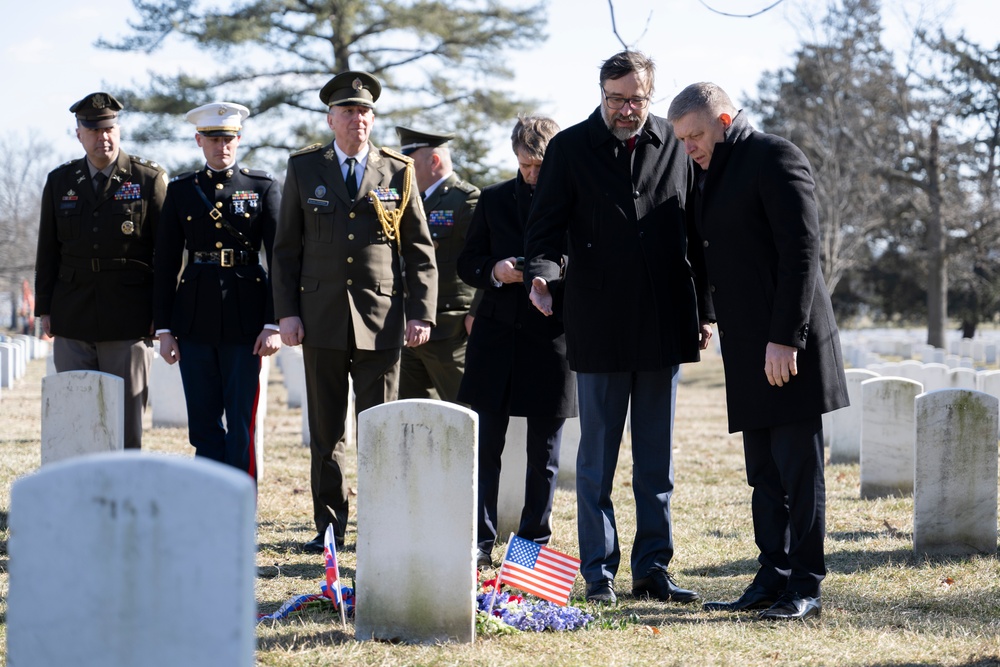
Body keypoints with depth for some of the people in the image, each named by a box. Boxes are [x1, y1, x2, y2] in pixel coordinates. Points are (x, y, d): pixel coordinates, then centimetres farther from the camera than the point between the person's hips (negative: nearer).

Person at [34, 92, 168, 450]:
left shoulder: (149, 179, 0)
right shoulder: (60, 181, 11)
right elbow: (48, 250, 13)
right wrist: (45, 308, 8)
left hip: (129, 322, -3)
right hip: (73, 321, 3)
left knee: (126, 420, 0)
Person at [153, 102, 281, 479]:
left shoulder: (262, 188, 3)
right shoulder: (180, 190, 9)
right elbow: (165, 264, 9)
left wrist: (273, 324, -9)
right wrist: (164, 328, 2)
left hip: (245, 319, -2)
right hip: (194, 320, 2)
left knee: (241, 423, -2)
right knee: (203, 423, 5)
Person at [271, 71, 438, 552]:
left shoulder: (398, 173, 7)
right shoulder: (304, 169, 8)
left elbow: (420, 252, 7)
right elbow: (286, 247, 8)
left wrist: (421, 314, -2)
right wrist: (286, 311, -1)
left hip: (381, 319, -1)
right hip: (322, 318, 1)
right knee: (326, 430, 6)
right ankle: (329, 525, 15)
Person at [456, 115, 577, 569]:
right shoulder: (494, 200, 9)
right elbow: (467, 263, 12)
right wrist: (494, 272, -9)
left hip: (552, 339, -2)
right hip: (497, 338, 3)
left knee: (544, 451, 7)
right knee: (485, 445, 1)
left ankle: (534, 543, 16)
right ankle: (480, 541, 7)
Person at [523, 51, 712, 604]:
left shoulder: (674, 145, 7)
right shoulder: (571, 148, 0)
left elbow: (694, 231, 11)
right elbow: (545, 226, -1)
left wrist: (701, 311, 9)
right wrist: (541, 273, -22)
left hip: (663, 325, 3)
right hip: (599, 326, -3)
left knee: (656, 457, 8)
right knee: (597, 458, 3)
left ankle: (652, 567, 15)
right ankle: (598, 573, 9)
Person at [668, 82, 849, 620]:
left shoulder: (775, 157, -8)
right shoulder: (709, 173, 18)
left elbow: (802, 251, -15)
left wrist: (785, 338, -19)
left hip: (788, 345, -8)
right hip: (746, 348, 8)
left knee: (798, 469, -3)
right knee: (764, 472, 10)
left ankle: (805, 586, 1)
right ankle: (773, 577, 15)